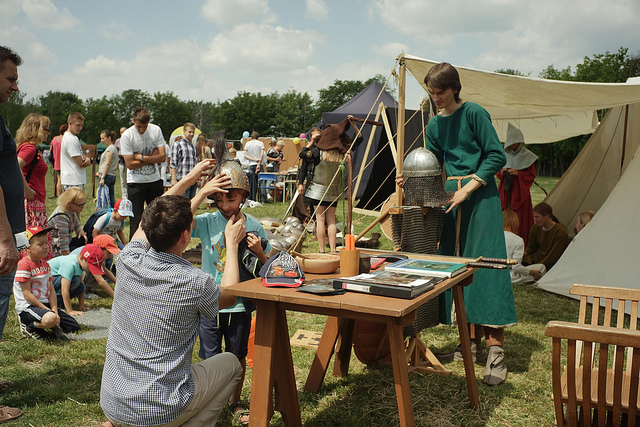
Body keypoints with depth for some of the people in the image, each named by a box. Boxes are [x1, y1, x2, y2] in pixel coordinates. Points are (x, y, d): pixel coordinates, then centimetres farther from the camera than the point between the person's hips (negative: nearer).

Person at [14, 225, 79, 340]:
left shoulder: (45, 264, 12)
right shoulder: (24, 265, -14)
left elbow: (51, 290, 9)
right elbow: (27, 295, -17)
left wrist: (54, 310, -6)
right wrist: (47, 310, -18)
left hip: (45, 304, 8)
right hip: (28, 307, -8)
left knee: (75, 327, -2)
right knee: (50, 319, -38)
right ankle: (28, 327, -10)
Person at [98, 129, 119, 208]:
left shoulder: (110, 148, -9)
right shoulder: (114, 148, 19)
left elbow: (107, 164, -15)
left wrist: (102, 177, -18)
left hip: (107, 175, -10)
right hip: (112, 176, 10)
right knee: (111, 198, 8)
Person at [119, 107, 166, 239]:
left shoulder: (156, 130, -3)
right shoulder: (127, 136, -12)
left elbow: (163, 156, -8)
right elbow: (130, 164, -15)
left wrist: (141, 157, -17)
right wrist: (152, 157, -13)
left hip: (155, 180, 3)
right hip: (136, 182, -3)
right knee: (136, 219, -3)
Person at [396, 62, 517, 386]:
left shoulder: (474, 114, -6)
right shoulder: (434, 125, 13)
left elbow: (497, 156, -9)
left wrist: (467, 188, -15)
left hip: (480, 196, -6)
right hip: (450, 197, 7)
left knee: (485, 264, -11)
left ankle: (496, 351, -8)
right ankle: (473, 342, 16)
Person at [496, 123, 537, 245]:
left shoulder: (527, 156, -2)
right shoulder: (505, 155, 11)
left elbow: (531, 175, -1)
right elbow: (498, 174, 17)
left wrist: (517, 173, -15)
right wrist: (501, 172, -6)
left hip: (520, 192, -4)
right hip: (505, 191, 4)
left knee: (519, 219, -6)